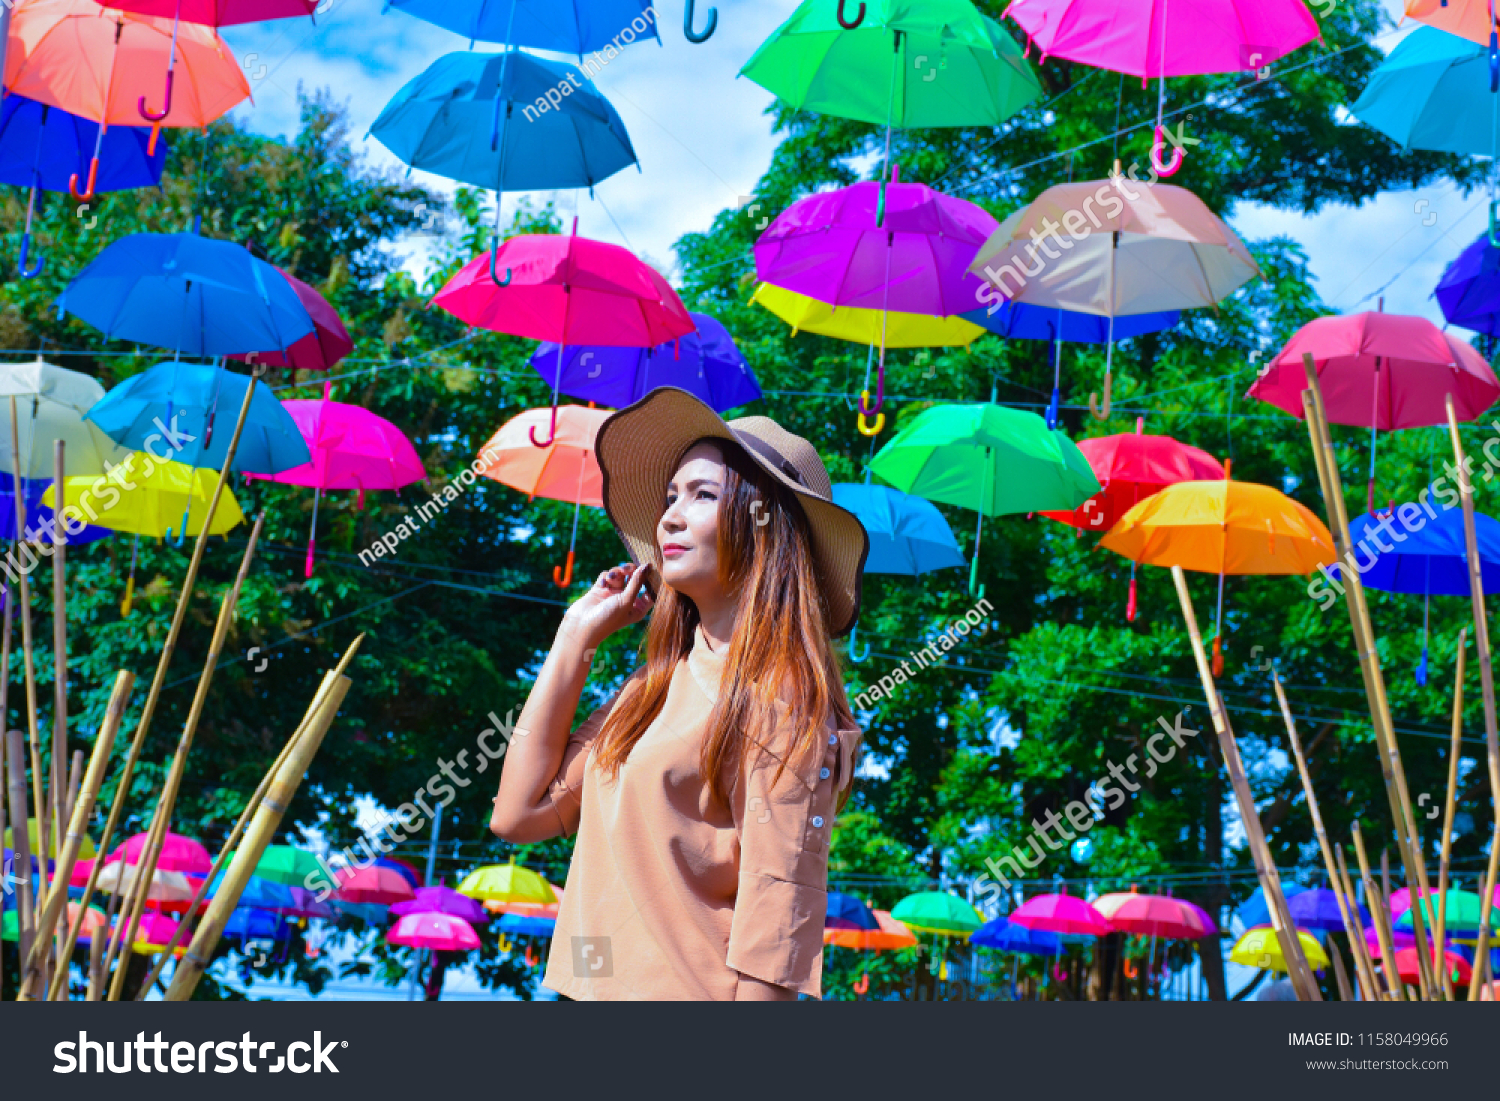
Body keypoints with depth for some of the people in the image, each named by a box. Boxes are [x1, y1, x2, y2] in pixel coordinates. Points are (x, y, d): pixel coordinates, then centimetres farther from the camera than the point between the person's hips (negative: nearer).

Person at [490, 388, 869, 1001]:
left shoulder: (777, 698, -11)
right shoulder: (654, 688, 11)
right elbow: (520, 813, 8)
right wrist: (576, 637, 10)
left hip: (686, 990, -7)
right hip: (596, 992, 7)